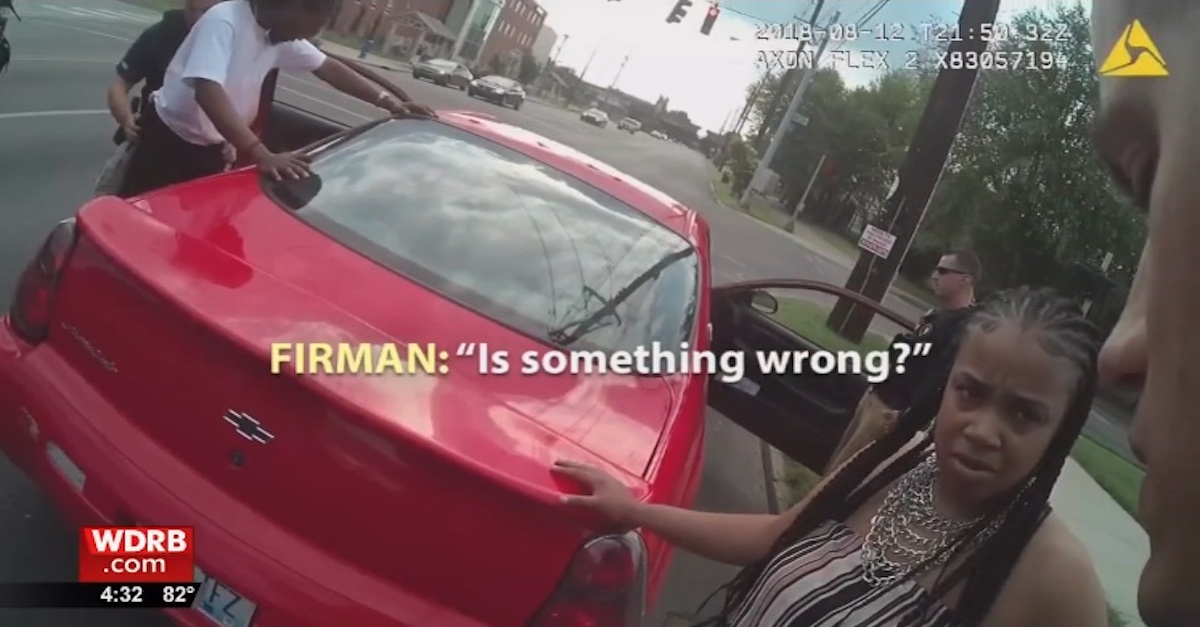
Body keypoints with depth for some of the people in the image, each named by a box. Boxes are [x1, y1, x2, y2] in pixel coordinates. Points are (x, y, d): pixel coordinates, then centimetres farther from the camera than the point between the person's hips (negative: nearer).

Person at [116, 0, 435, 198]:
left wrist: (387, 101, -3)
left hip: (210, 147, 7)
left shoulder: (282, 35, -4)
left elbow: (328, 67, 8)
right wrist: (260, 154, -51)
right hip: (170, 136, -6)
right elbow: (207, 90, -40)